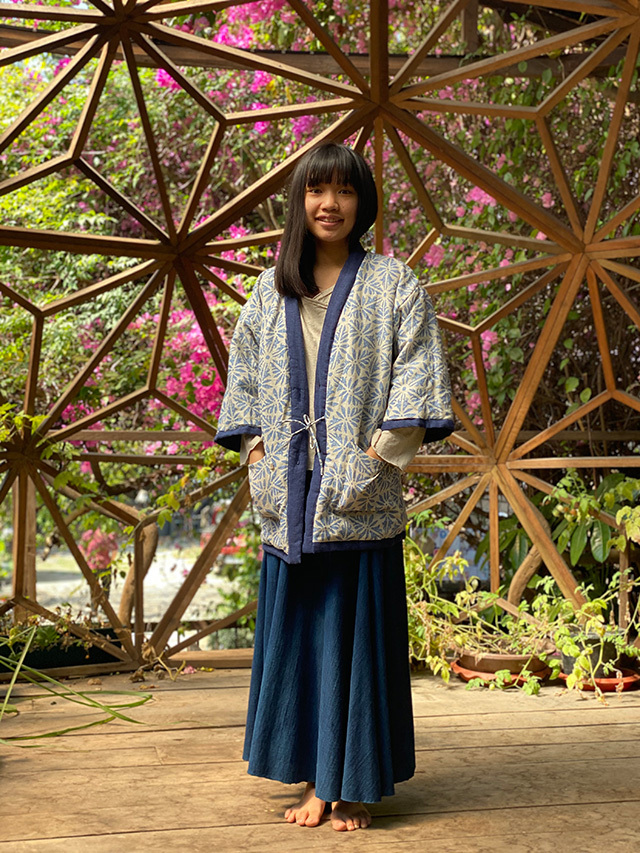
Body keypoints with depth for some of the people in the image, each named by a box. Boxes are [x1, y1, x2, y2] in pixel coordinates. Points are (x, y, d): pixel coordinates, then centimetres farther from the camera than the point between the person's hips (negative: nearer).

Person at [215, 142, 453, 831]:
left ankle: (356, 787, 9)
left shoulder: (391, 285, 5)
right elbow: (243, 374, 17)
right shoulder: (271, 290, 15)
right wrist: (256, 448, 4)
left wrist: (379, 453, -12)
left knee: (356, 634, -2)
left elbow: (415, 374, -2)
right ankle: (316, 779, 16)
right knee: (296, 634, 5)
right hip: (289, 499, 4)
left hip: (358, 499, -4)